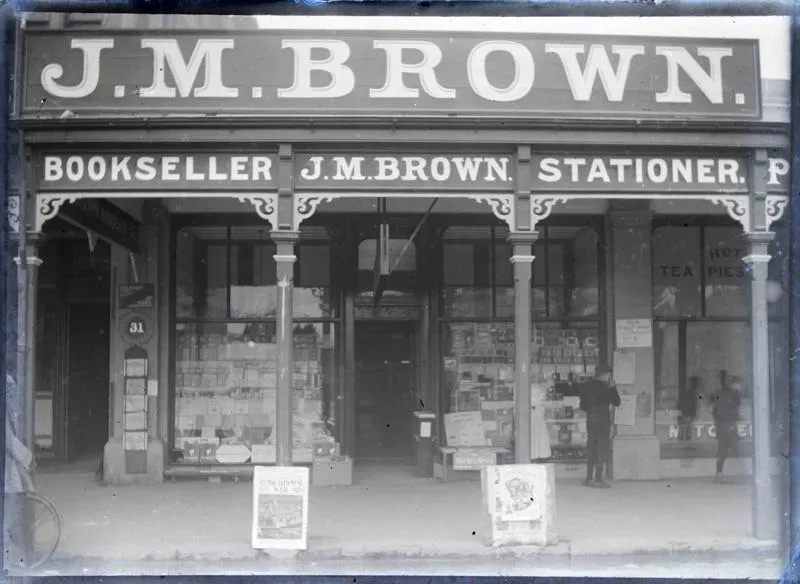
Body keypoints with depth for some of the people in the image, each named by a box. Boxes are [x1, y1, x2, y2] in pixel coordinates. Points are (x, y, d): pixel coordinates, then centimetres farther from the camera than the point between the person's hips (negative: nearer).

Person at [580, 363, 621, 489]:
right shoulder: (603, 387, -13)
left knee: (591, 449, 11)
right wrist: (613, 387, 0)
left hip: (590, 419, 7)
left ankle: (589, 478, 14)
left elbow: (583, 405, 12)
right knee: (601, 449, -3)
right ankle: (598, 479, -5)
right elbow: (616, 402, -7)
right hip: (603, 419, -7)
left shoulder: (586, 386, 8)